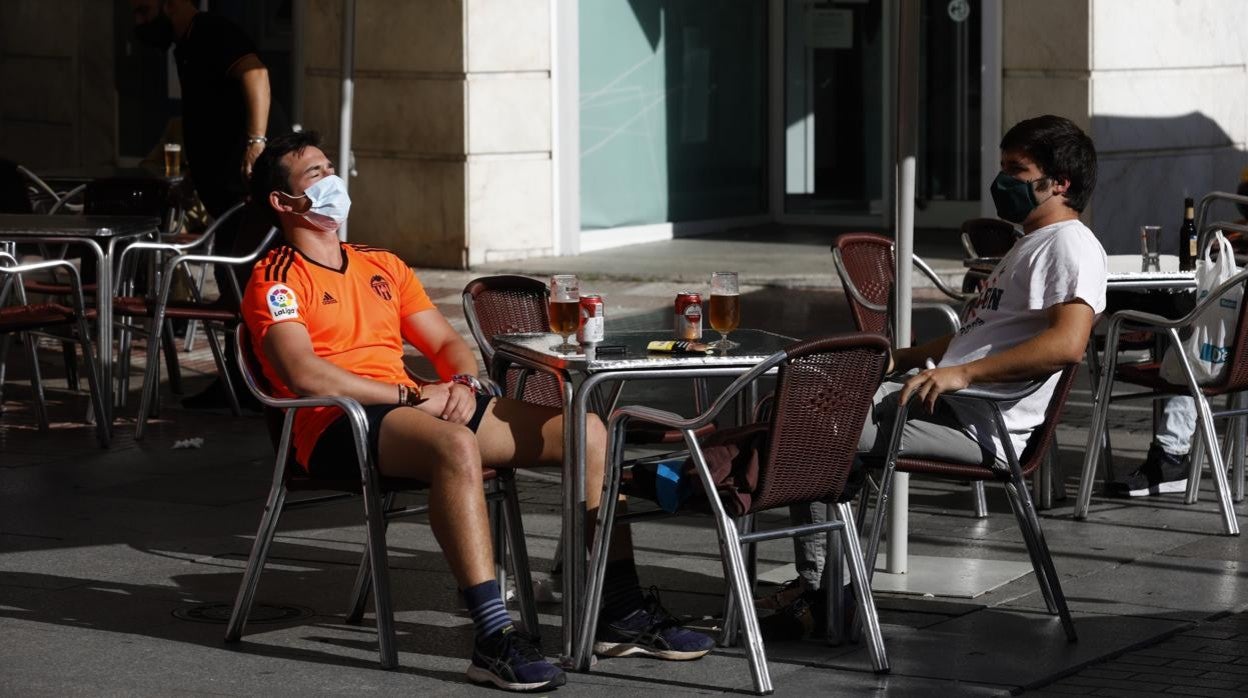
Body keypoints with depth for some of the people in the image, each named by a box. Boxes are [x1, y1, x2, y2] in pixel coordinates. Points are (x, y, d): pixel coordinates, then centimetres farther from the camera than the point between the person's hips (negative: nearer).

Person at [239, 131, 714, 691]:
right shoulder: (275, 280, 2)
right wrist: (413, 394, -14)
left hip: (420, 406, 8)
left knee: (585, 431, -6)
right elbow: (304, 375, -13)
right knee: (457, 446, -41)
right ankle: (494, 639, -45)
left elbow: (446, 342, 24)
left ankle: (621, 613, -5)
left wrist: (463, 383, -1)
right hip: (335, 426, -7)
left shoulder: (382, 266, 26)